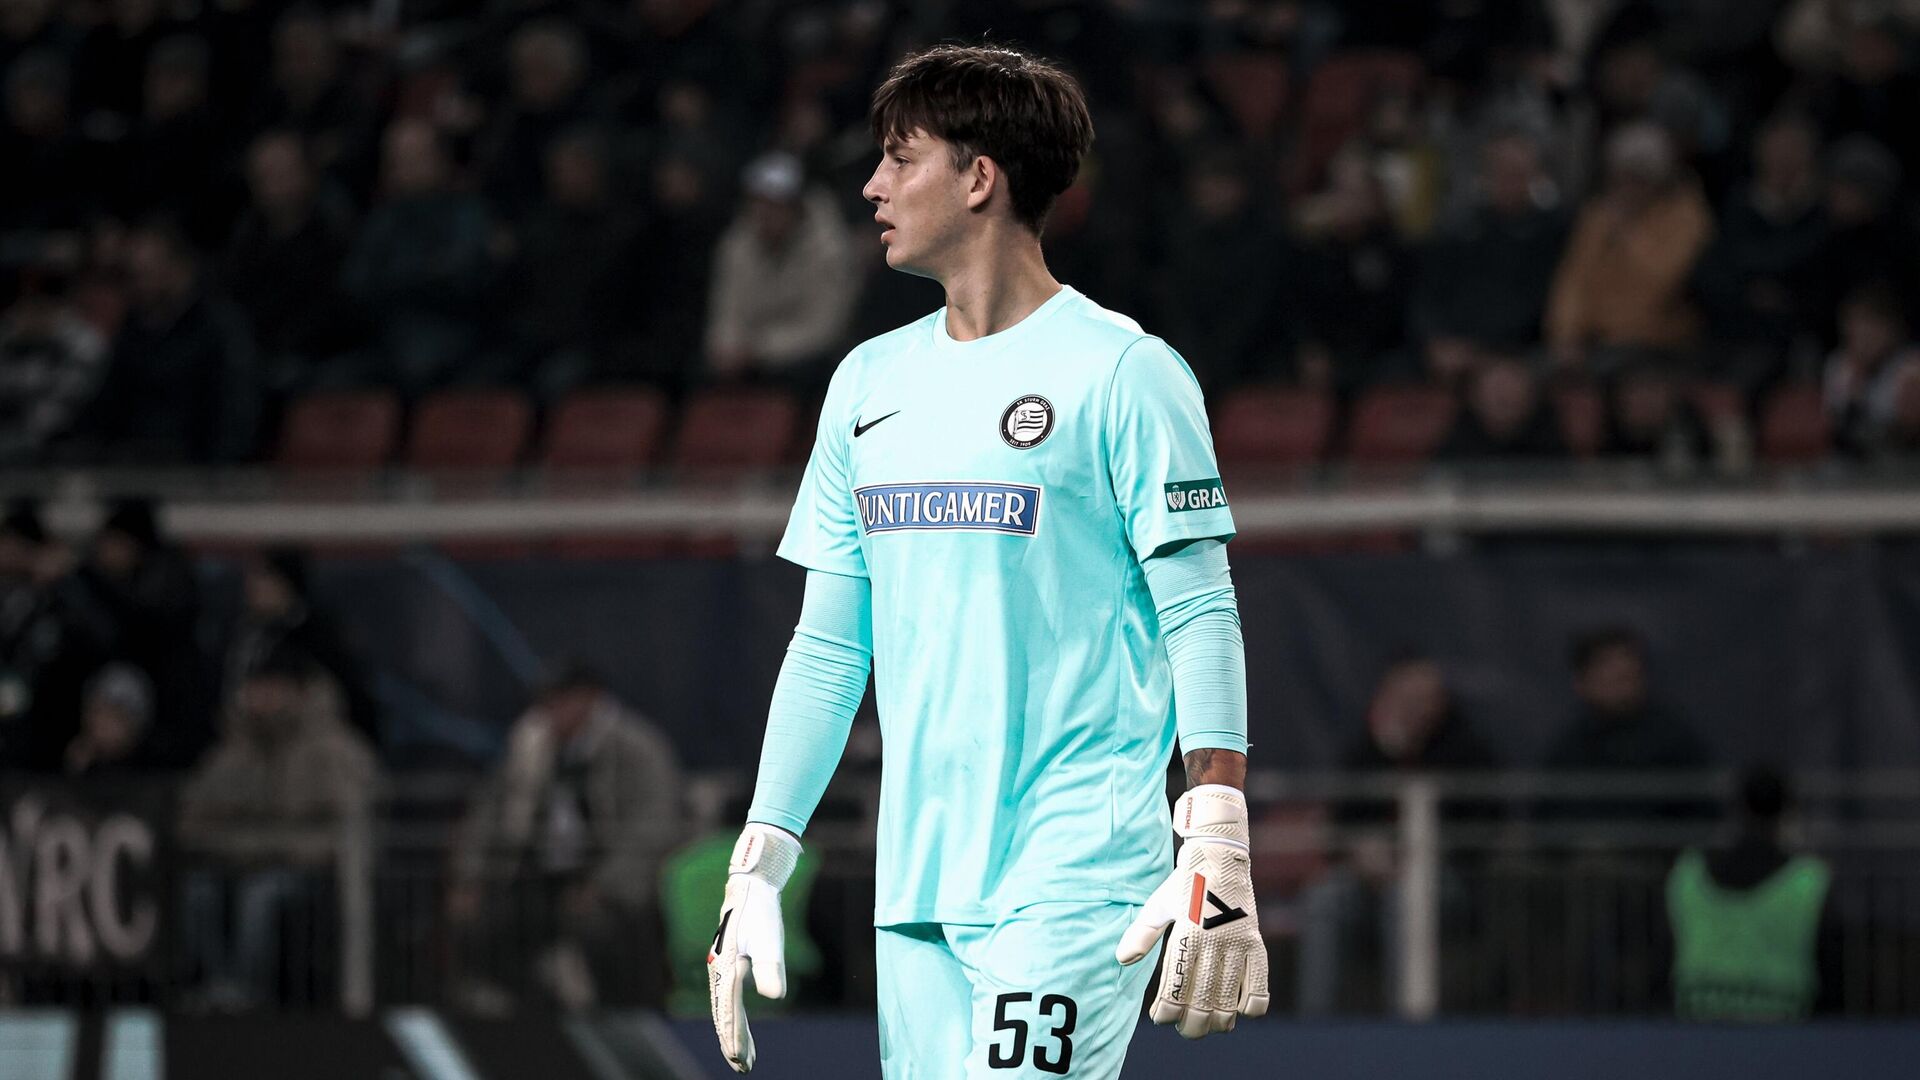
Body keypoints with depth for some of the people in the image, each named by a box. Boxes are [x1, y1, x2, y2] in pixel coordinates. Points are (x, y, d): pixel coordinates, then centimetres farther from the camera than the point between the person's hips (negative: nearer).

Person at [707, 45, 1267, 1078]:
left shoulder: (1122, 371, -4)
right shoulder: (869, 382, 15)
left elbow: (1202, 619, -8)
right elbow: (827, 647, 18)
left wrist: (1216, 857, -17)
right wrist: (757, 867, 13)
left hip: (1075, 878, -6)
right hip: (916, 889, 6)